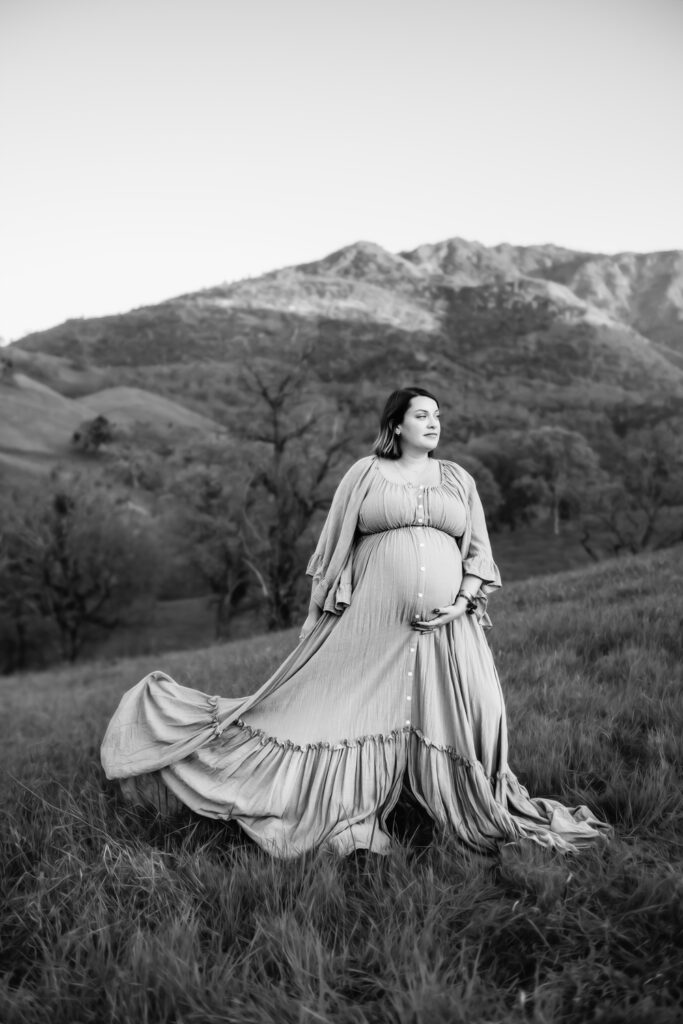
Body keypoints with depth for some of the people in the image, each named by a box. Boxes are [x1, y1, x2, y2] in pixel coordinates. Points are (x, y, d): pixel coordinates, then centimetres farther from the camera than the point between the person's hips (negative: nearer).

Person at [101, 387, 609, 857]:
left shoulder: (458, 479, 14)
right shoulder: (365, 473, 6)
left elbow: (480, 551, 13)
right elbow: (336, 545, 7)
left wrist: (464, 601, -3)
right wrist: (327, 612, 1)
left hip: (446, 625, 3)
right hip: (372, 621, -2)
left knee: (472, 718, 2)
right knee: (351, 714, -2)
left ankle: (487, 820, 21)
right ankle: (352, 830, 13)